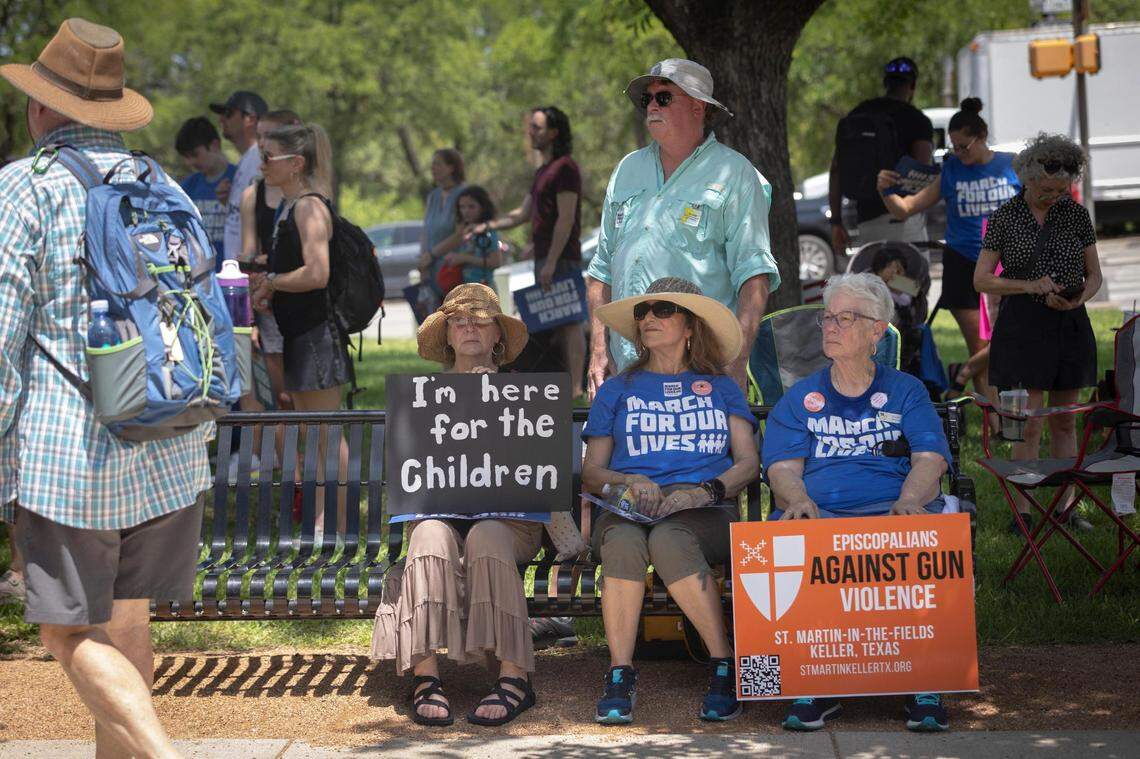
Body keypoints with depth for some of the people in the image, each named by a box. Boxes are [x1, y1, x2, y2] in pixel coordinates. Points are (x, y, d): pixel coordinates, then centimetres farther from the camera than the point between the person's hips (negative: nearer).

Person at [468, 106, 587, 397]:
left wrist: (551, 261, -22)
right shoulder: (543, 171, 20)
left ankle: (576, 387, -10)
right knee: (552, 322, 11)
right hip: (545, 258, 10)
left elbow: (565, 220, -18)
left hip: (562, 259, -10)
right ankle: (564, 383, 15)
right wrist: (488, 226, 15)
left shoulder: (565, 168, -12)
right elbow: (524, 213, 25)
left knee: (569, 322, -9)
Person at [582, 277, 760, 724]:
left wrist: (706, 491, -10)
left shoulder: (720, 388, 22)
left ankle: (724, 666, -31)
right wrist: (629, 482, -7)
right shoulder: (617, 390, 24)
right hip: (628, 510, 1)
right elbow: (590, 473, 16)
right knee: (624, 542, -38)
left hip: (705, 514, -1)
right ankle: (619, 676, -34)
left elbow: (748, 463, 10)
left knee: (668, 540, -39)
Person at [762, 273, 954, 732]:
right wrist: (800, 500, -18)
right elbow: (783, 467, 7)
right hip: (816, 511, 1)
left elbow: (929, 460, 4)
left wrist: (908, 501, -19)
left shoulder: (905, 391, 20)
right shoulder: (798, 400, 23)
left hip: (893, 509, -1)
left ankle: (924, 685, -27)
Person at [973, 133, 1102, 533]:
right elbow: (981, 279, -2)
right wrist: (1030, 285, -15)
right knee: (1029, 424, -7)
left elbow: (1094, 275, 10)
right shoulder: (1004, 218, -2)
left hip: (1069, 324, 3)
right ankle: (1022, 512, -1)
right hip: (1023, 325, -3)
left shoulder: (1076, 214, 5)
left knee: (1065, 420, 9)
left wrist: (1076, 301, -11)